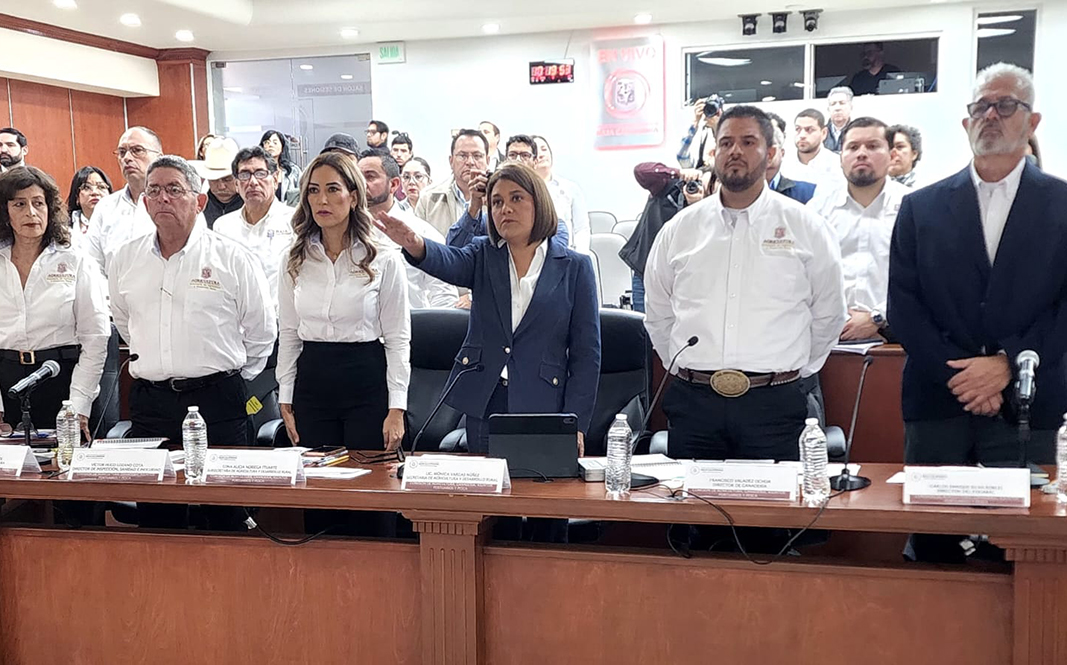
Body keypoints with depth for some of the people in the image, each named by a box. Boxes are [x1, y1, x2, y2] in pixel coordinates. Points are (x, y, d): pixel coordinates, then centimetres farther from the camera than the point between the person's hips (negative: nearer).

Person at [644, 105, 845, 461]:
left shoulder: (806, 228, 3)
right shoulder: (679, 229, 8)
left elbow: (828, 316, 9)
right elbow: (658, 316, 15)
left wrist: (792, 371, 9)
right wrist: (687, 370, 12)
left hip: (773, 405, -1)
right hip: (693, 402, 2)